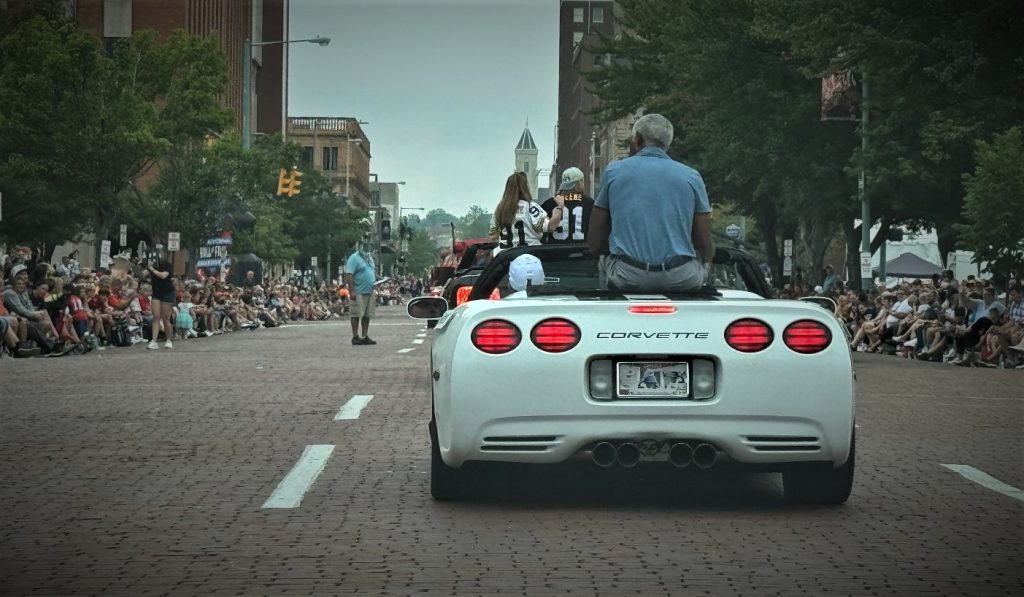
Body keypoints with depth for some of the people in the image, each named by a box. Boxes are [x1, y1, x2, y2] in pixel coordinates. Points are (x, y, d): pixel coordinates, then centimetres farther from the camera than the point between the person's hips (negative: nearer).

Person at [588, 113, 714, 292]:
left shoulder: (613, 171, 8)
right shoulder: (692, 176, 8)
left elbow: (595, 244, 8)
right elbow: (707, 250, 6)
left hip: (627, 278, -1)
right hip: (682, 279, 1)